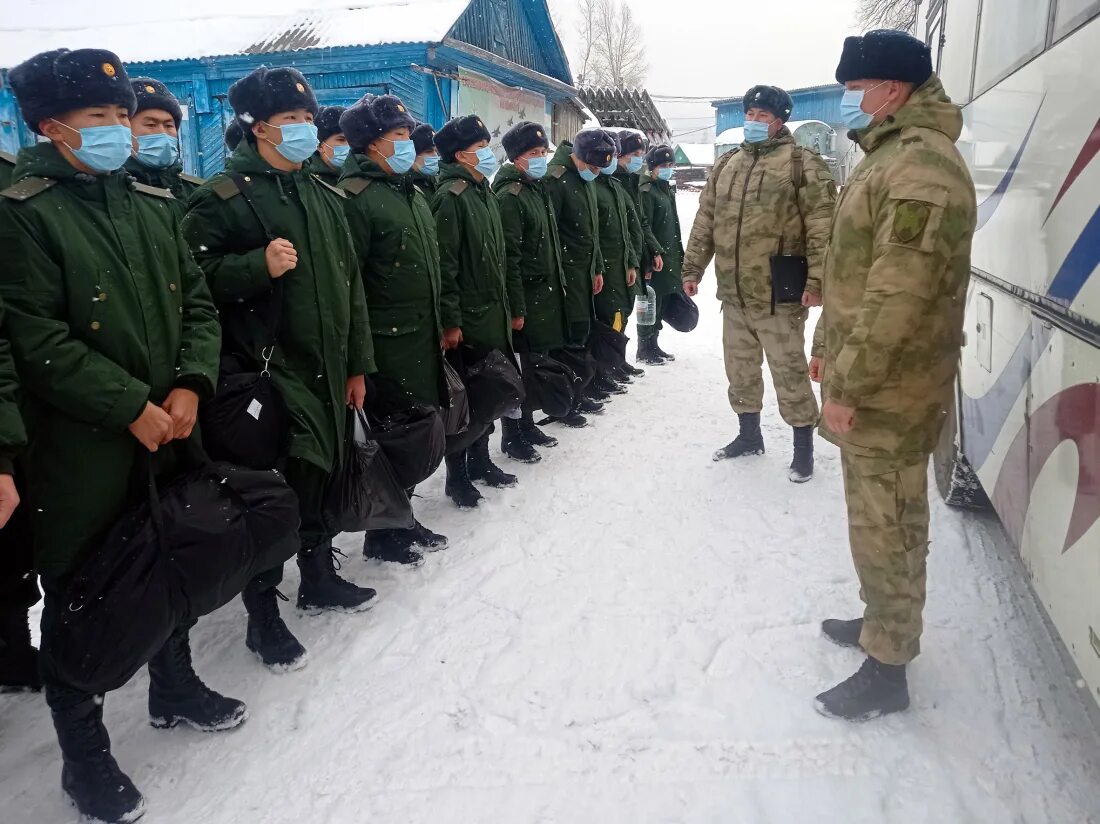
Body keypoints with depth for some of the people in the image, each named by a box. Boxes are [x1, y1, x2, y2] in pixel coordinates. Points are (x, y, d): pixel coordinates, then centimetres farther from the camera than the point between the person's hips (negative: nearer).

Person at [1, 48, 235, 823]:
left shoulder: (155, 204, 9)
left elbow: (198, 303, 7)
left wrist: (189, 386, -8)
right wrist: (131, 407, -18)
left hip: (169, 435, 6)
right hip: (80, 451, -6)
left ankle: (174, 686, 44)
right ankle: (84, 754, 25)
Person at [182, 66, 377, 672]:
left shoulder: (324, 197, 16)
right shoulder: (223, 196, -5)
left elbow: (350, 284, 18)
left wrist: (356, 365, 16)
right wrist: (259, 265, -26)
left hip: (326, 368, 7)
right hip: (264, 370, -7)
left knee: (320, 474, 16)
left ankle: (319, 577, 36)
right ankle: (262, 612, 12)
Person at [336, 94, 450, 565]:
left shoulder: (412, 193, 16)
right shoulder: (356, 196, -13)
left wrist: (443, 324, 21)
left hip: (423, 338, 8)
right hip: (387, 344, -8)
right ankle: (382, 535, 16)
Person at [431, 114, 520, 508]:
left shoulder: (484, 192, 15)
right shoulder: (450, 196, -13)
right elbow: (444, 265, -18)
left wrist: (513, 306, 19)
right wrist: (450, 321, -21)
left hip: (493, 313, 9)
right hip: (467, 318, -9)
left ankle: (480, 460, 32)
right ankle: (456, 476, 13)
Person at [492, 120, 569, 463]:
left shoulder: (538, 189, 15)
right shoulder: (510, 195, -14)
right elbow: (508, 256, -19)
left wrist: (557, 284, 19)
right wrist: (516, 307, -21)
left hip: (546, 294, 9)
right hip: (526, 297, -9)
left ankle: (527, 425, 29)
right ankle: (512, 436, 10)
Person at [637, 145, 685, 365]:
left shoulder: (667, 189, 18)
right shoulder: (646, 190, -10)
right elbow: (644, 226, -17)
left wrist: (679, 254, 20)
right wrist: (655, 252, -23)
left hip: (669, 256, 9)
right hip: (655, 258, -9)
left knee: (661, 302, 12)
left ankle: (653, 345, 22)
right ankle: (645, 350, 5)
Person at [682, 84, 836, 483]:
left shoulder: (801, 163, -6)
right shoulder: (726, 164, 13)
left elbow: (821, 226, -13)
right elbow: (705, 221, 17)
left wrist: (816, 280, -20)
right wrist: (693, 269, 13)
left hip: (778, 295, -6)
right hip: (733, 293, 6)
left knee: (789, 373, 2)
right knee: (740, 370, 16)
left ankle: (804, 447, 16)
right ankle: (749, 434, 34)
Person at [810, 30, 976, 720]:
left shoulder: (921, 167, -20)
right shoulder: (888, 157, 16)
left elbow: (899, 294, -26)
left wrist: (850, 384, -22)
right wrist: (830, 347, 21)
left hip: (887, 391, -10)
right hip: (864, 382, 10)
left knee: (886, 528, 0)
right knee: (875, 519, 21)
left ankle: (887, 670, 14)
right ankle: (882, 621, 38)